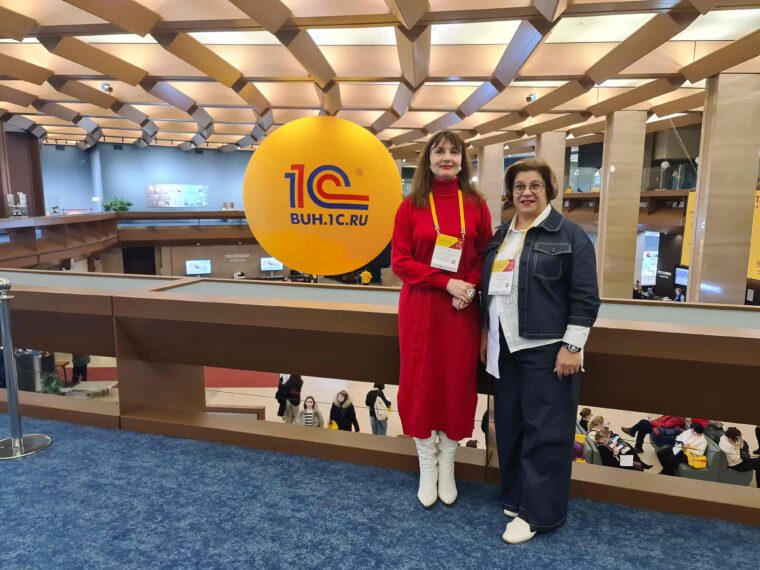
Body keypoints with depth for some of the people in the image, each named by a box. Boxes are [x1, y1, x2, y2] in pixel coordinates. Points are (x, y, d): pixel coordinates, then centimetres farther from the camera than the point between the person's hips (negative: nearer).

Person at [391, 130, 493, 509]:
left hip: (463, 308, 1)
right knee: (421, 381, 6)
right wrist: (445, 281, -16)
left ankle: (447, 466, 27)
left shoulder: (475, 204, 3)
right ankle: (427, 467, 24)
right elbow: (399, 261, -6)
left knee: (458, 381, 8)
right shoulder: (411, 206, -2)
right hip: (421, 307, -1)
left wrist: (471, 286, -14)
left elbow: (486, 256, 5)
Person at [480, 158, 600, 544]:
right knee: (509, 425, 13)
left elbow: (585, 298, -9)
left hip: (546, 349, -6)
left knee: (544, 430, 0)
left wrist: (572, 346, -14)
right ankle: (514, 496, 29)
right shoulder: (501, 235, 13)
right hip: (505, 347, 7)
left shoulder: (569, 234, -6)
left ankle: (537, 512, 12)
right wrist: (486, 335, 17)